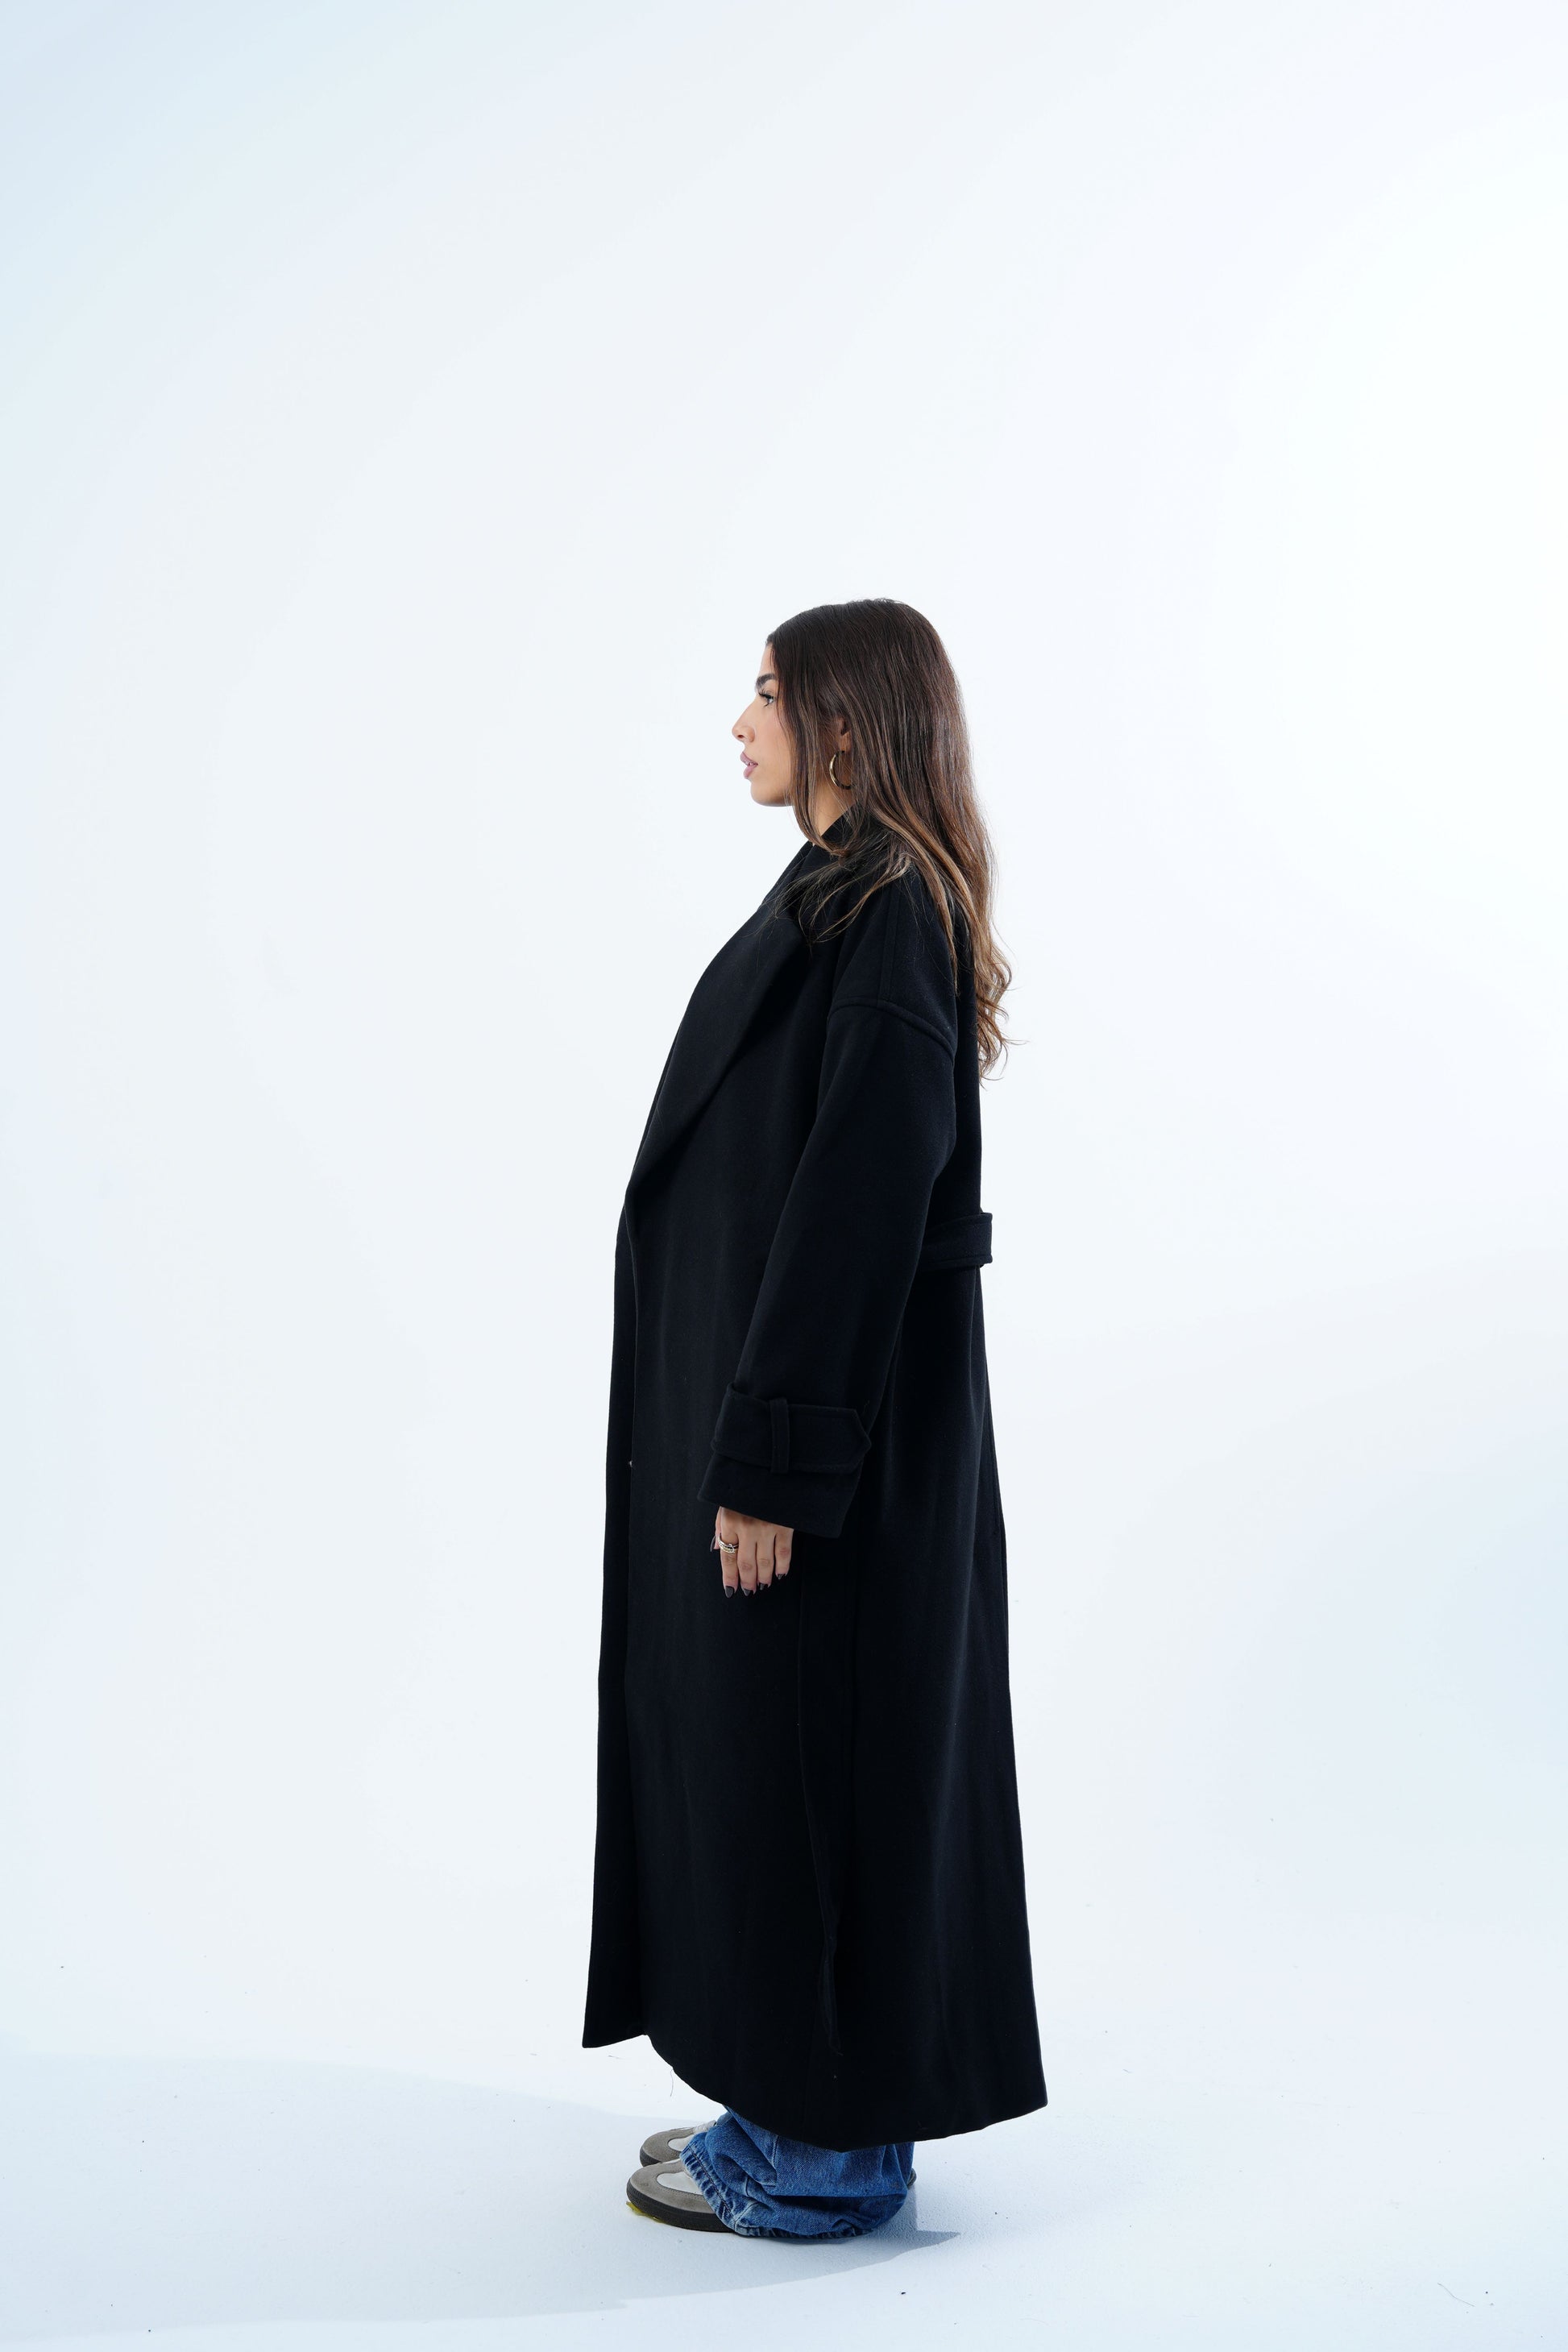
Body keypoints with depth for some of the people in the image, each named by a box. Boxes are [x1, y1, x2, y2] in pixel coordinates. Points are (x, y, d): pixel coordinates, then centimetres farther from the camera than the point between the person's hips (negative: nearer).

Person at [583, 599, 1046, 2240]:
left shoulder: (882, 917, -17)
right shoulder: (862, 901, 14)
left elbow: (859, 1202, -23)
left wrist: (771, 1463, -22)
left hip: (828, 1413, -10)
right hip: (799, 1394, 10)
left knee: (805, 1756, 0)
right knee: (780, 1749, 16)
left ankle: (826, 2156, 16)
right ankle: (811, 2106, 29)